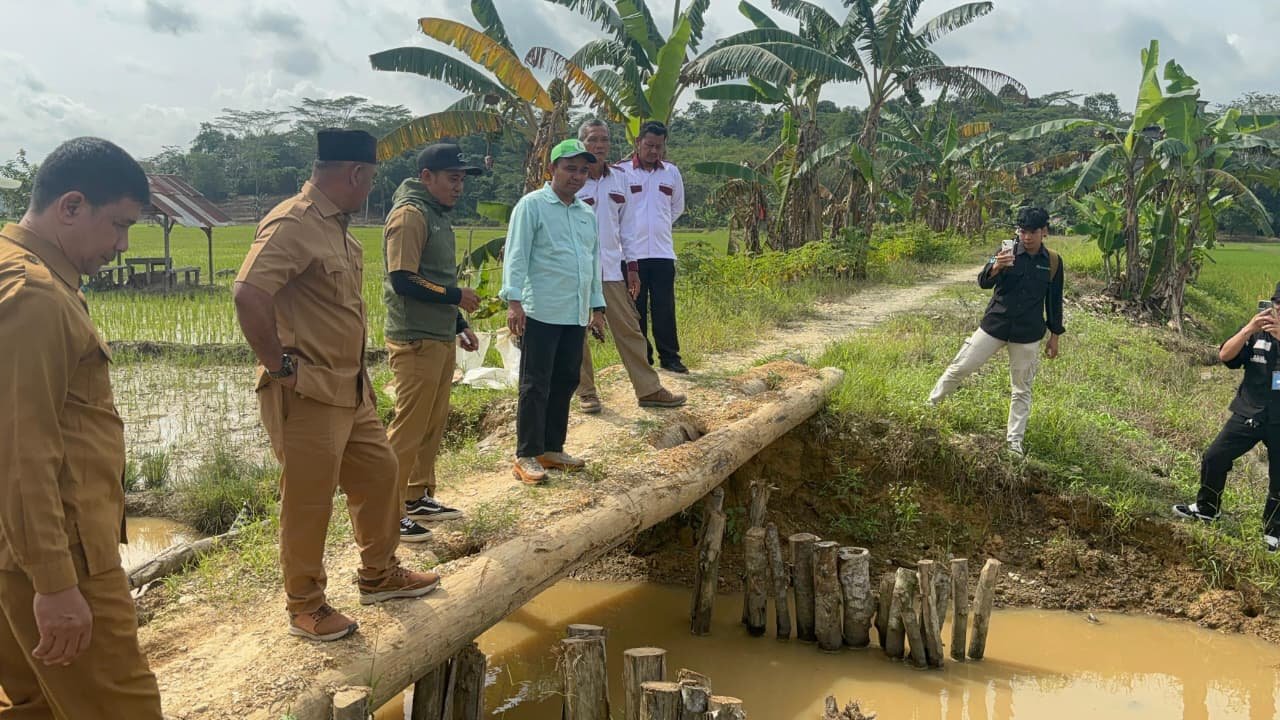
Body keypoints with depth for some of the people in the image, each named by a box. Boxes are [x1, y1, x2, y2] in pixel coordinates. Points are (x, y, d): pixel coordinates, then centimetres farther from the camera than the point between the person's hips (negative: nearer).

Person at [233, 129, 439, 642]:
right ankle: (305, 608, 20)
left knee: (378, 475, 19)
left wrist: (359, 373, 15)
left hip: (351, 389, 10)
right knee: (307, 501, 3)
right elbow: (248, 296, -31)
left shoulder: (336, 225, 12)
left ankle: (379, 575, 37)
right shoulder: (292, 224, -19)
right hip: (306, 395, -10)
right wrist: (280, 365, -22)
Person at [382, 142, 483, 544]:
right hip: (415, 342, -9)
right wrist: (457, 296, -15)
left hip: (441, 339, 9)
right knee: (408, 428, -5)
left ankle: (418, 499, 25)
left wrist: (460, 326, 20)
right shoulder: (409, 214, -13)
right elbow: (403, 281, -21)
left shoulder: (438, 216, 17)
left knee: (433, 424, 14)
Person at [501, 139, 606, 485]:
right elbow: (516, 255, -11)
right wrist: (514, 301, -20)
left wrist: (597, 307, 20)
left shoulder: (587, 213, 17)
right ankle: (526, 456, 3)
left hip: (576, 315, 7)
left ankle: (552, 449, 23)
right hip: (541, 313, -7)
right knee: (536, 385, -4)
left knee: (565, 382, 12)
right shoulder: (532, 205, -5)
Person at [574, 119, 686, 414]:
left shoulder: (618, 179, 8)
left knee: (629, 329, 5)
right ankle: (586, 392, 16)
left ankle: (649, 390, 11)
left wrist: (632, 266, 11)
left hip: (612, 270, 4)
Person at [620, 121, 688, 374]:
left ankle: (669, 357, 11)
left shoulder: (672, 172, 10)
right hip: (632, 252, -2)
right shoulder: (622, 172, -1)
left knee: (664, 308, 3)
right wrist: (631, 229, 10)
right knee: (636, 308, 3)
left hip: (662, 252, 2)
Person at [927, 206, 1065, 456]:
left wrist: (1054, 335, 9)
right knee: (960, 368, 2)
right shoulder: (1008, 250, -7)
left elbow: (1054, 301, 7)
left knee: (1022, 389, 7)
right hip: (995, 325, -1)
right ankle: (930, 404, 22)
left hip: (1028, 334, 1)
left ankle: (1015, 441, 18)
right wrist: (995, 268, -36)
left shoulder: (1053, 261, -2)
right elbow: (983, 283, -15)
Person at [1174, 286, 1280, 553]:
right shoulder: (1256, 331, -1)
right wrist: (1249, 329, -24)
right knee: (1214, 459, 3)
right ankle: (1206, 509, 24)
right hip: (1249, 414, 2)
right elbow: (1225, 356, -11)